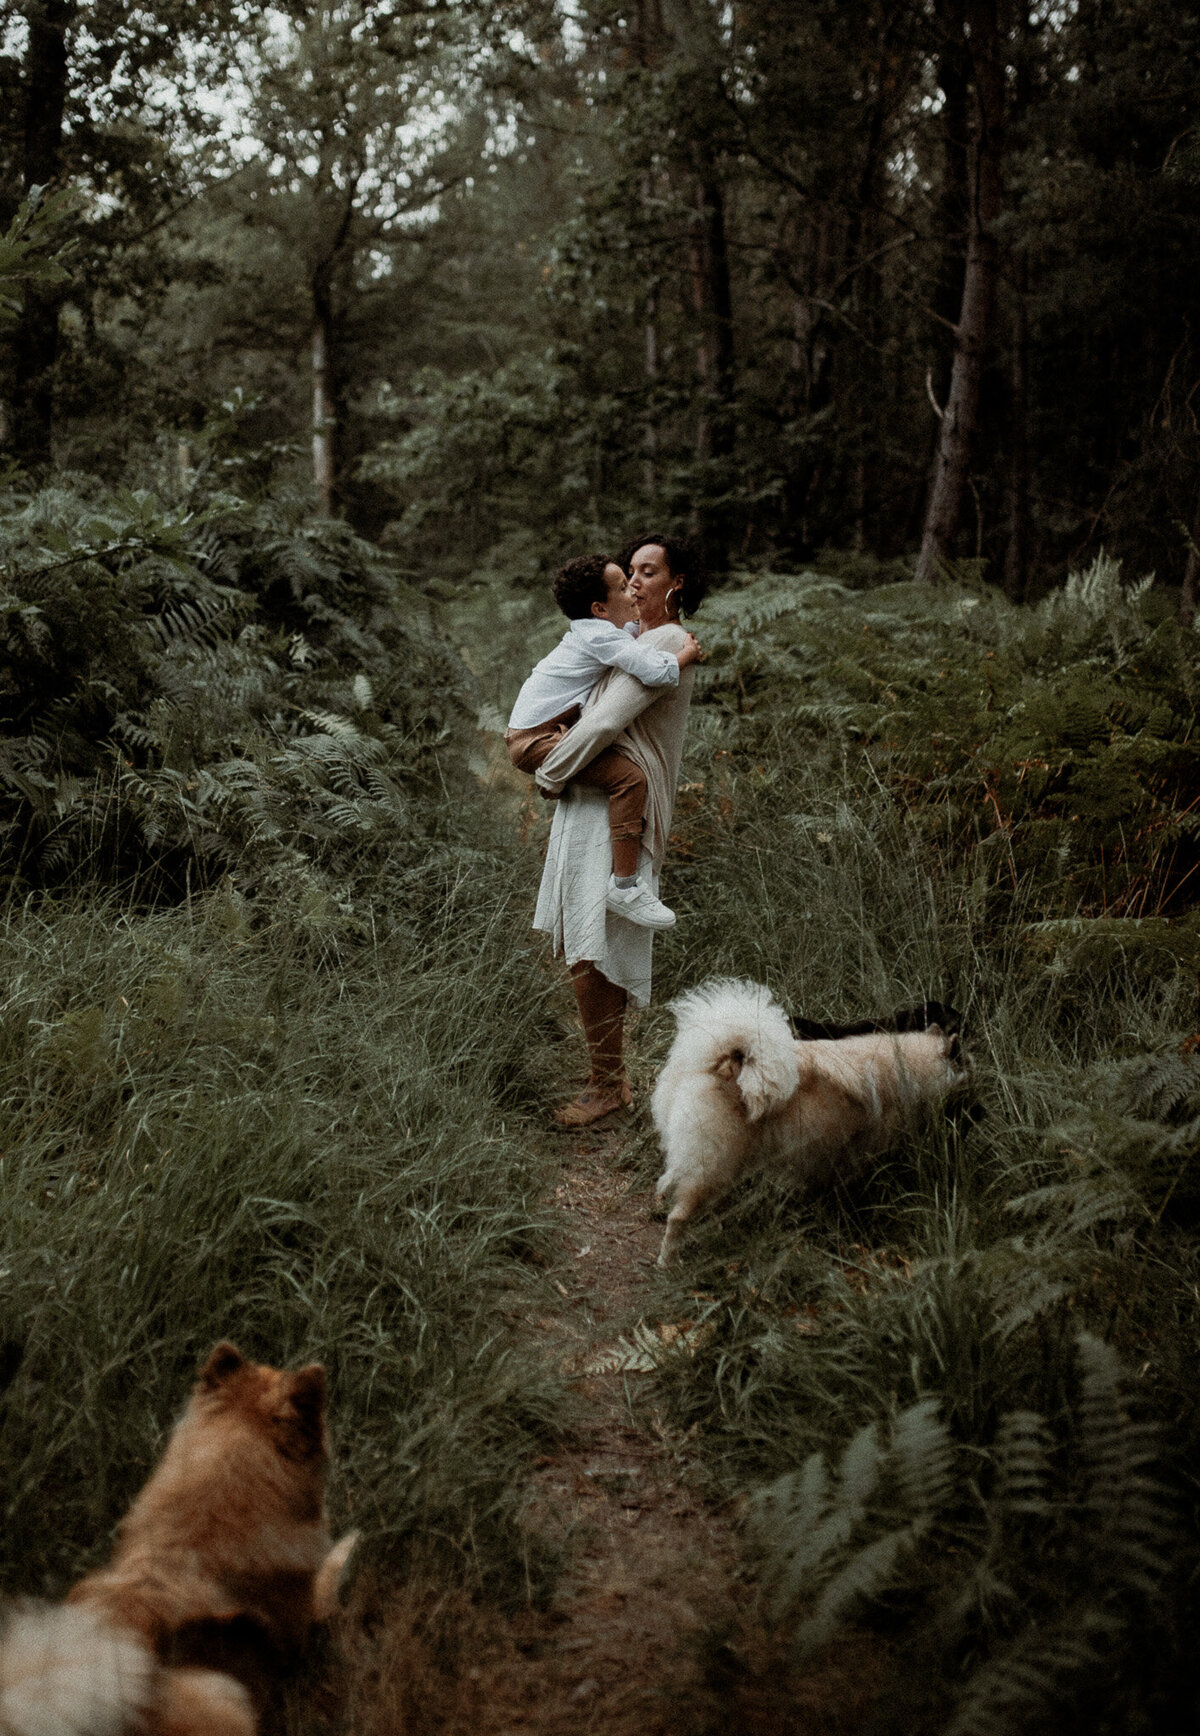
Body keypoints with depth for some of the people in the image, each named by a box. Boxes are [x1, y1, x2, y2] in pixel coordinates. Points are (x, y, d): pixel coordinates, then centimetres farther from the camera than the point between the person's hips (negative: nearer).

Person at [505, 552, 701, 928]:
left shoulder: (591, 630, 15)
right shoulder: (604, 637, -16)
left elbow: (636, 632, 38)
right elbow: (657, 672, -28)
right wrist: (687, 653, -8)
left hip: (526, 733, 11)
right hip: (534, 740, -11)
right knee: (629, 776, -23)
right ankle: (625, 886, -23)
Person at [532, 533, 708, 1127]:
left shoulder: (667, 644, -12)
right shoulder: (638, 639, 19)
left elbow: (605, 724, -19)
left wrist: (548, 774, -7)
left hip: (616, 811, -10)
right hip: (591, 804, 10)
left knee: (589, 953, -10)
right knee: (581, 946, 12)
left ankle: (607, 1082, 1)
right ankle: (609, 1073, 21)